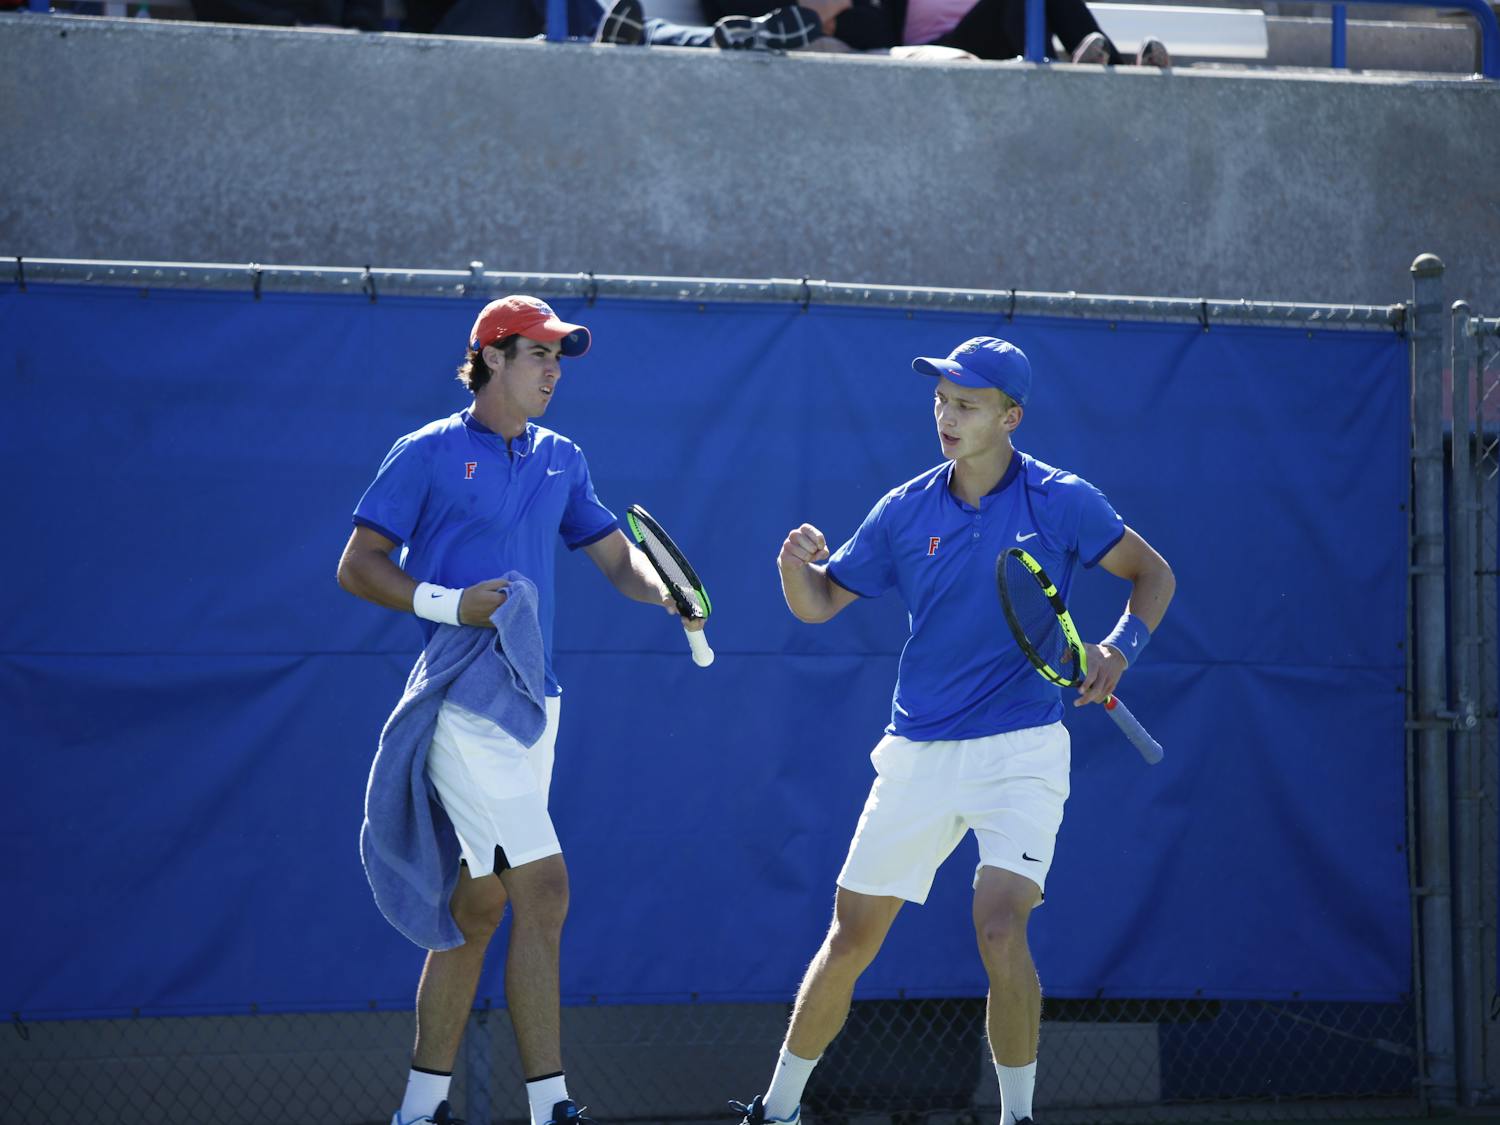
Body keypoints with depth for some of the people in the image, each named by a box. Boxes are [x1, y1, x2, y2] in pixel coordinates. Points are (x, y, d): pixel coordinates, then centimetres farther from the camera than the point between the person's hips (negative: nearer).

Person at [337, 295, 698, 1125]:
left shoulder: (560, 460, 16)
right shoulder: (428, 454, -2)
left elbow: (616, 556, 19)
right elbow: (357, 566, -3)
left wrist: (667, 594, -3)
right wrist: (447, 605, -17)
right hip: (462, 704, -7)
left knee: (479, 903, 9)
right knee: (543, 885, -15)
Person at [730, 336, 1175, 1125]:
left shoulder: (1061, 502, -4)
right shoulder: (905, 512, 4)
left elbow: (1152, 573, 6)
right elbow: (820, 603, 9)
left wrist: (1119, 648, -12)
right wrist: (797, 566, -14)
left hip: (1021, 749, -3)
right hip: (918, 756, 3)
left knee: (998, 927, -20)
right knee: (851, 937, 6)